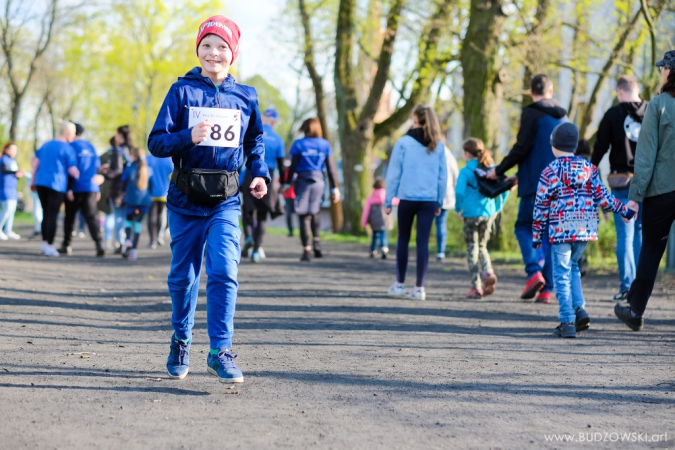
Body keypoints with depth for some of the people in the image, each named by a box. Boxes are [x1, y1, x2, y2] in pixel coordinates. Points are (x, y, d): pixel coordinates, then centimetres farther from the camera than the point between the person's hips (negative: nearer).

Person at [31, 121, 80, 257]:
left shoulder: (47, 145, 15)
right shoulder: (68, 149, -7)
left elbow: (35, 162, 14)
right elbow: (72, 170, -11)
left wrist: (33, 180, 19)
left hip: (41, 183, 6)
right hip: (57, 185, -6)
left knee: (46, 214, 15)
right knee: (53, 215, -1)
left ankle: (44, 243, 17)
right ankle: (49, 246, 1)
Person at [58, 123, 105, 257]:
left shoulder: (71, 147, -5)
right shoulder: (91, 147, 14)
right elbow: (97, 168, 16)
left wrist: (68, 189, -13)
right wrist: (97, 190, 21)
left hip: (75, 189, -4)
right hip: (91, 188, 4)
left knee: (70, 217, 9)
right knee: (91, 217, -3)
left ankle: (66, 245, 15)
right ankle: (99, 243, -21)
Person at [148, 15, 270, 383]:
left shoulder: (245, 97, 6)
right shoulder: (182, 91, 0)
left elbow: (255, 142, 21)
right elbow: (156, 142, -4)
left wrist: (260, 173, 4)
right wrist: (188, 137, -23)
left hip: (225, 201, 0)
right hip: (185, 200, 0)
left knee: (224, 271, -15)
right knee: (183, 275, 9)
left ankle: (221, 351, -11)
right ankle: (181, 343, 30)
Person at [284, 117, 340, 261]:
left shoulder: (298, 144, -2)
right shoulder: (325, 144, 4)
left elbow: (293, 166, -4)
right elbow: (331, 168, 3)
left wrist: (287, 183, 5)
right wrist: (334, 188, 7)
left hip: (302, 180, -2)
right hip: (319, 180, 2)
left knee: (304, 216, 0)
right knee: (314, 213, 21)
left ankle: (306, 249, -3)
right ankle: (316, 239, 1)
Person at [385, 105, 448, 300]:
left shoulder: (403, 142, -3)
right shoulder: (439, 146, 5)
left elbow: (393, 174, -2)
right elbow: (443, 176, 8)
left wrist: (388, 201, 4)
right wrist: (439, 202, 15)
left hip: (407, 198, -2)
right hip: (429, 200, 2)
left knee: (403, 240, 13)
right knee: (423, 242, 2)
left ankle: (400, 284, 18)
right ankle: (419, 288, 0)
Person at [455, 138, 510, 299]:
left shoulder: (465, 171, -8)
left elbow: (459, 191, -19)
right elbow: (505, 189, 5)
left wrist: (458, 209, -4)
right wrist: (497, 208, 12)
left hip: (471, 214, -4)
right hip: (488, 214, 5)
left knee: (472, 249, 4)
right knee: (482, 246, 20)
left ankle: (476, 287, 1)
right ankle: (488, 272, -6)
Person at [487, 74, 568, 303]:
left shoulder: (531, 113, -5)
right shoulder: (562, 116, 15)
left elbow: (522, 147, -13)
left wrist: (499, 170, -2)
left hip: (536, 182, -5)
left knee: (523, 226, 7)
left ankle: (533, 271, -14)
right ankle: (547, 288, 3)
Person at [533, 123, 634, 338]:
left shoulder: (550, 172, -5)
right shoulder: (589, 168, 5)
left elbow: (541, 206, -3)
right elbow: (602, 197, 4)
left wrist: (537, 235, 4)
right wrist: (624, 210, 16)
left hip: (561, 231, -4)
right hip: (586, 230, 4)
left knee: (562, 275, 1)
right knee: (572, 267, 22)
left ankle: (567, 322, -2)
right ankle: (579, 309, 8)